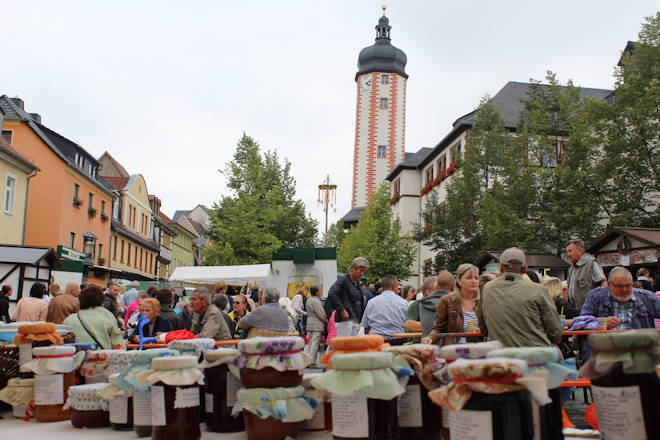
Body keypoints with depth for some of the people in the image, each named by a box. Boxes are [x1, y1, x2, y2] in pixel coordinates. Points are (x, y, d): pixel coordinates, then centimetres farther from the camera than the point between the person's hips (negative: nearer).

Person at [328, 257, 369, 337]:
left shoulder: (357, 284, 18)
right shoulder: (343, 280, -8)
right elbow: (331, 294, -23)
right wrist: (342, 310, -21)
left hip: (355, 321, 9)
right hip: (344, 321, -9)